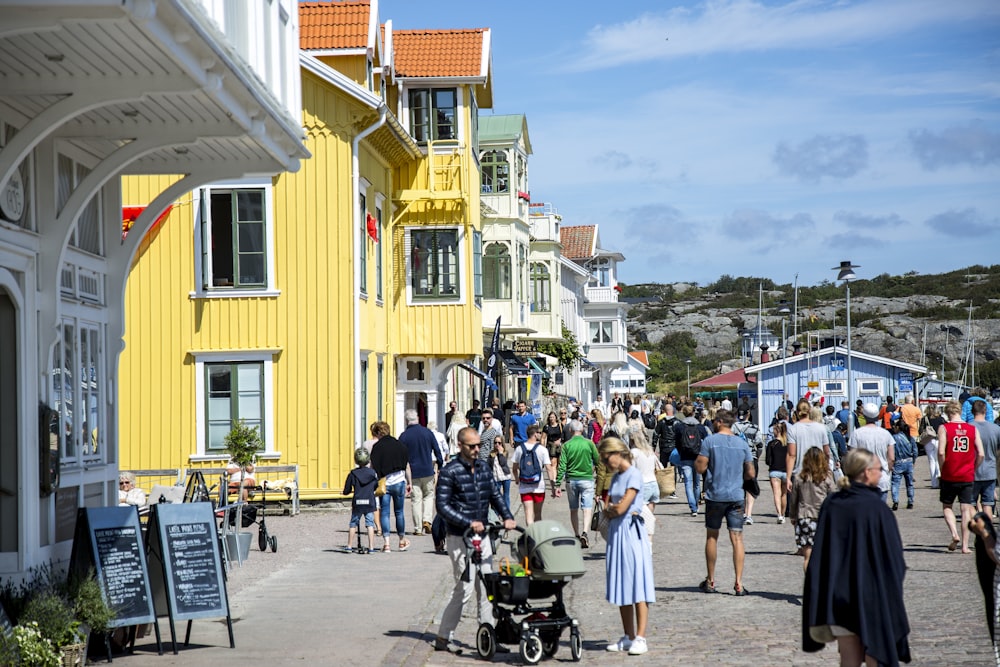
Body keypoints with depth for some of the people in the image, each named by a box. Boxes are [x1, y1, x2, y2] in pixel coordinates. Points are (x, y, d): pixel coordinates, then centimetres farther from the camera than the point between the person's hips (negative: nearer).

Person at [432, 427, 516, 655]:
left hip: (482, 536, 7)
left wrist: (507, 517, 0)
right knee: (464, 588, -8)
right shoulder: (450, 472, -10)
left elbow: (495, 495, 17)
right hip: (460, 538, -7)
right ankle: (442, 638, 3)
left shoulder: (483, 468, 10)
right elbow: (442, 506, -14)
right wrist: (469, 523, -21)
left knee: (486, 588, 7)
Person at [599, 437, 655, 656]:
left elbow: (621, 508, -16)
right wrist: (612, 509, -8)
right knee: (621, 587, 9)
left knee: (637, 585, -7)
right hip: (616, 533, 9)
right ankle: (628, 637, 14)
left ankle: (640, 638, -9)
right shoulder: (616, 478, 15)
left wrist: (612, 507, 3)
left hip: (632, 532, -9)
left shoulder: (634, 475, -10)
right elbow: (608, 511, 12)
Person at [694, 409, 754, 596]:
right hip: (736, 496, 1)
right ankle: (739, 583, -4)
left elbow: (700, 468, -9)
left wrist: (696, 460, 11)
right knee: (737, 538, 1)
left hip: (714, 495, -1)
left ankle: (710, 581, 19)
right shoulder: (742, 444, 3)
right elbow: (750, 474, 7)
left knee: (712, 537, 12)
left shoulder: (709, 441, -7)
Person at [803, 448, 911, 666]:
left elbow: (820, 553, 4)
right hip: (871, 596, -4)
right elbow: (893, 557, -10)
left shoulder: (831, 505, -1)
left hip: (838, 596, 4)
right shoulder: (876, 507, -15)